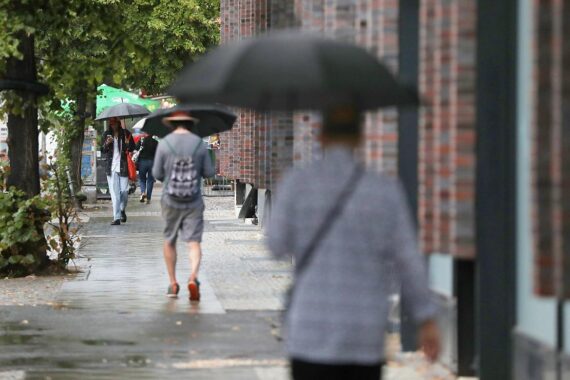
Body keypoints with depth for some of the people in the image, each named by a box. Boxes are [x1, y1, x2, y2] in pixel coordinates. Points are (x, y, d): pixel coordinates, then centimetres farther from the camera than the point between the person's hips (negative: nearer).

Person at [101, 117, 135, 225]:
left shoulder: (125, 133, 2)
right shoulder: (106, 134, 7)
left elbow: (132, 148, 4)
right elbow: (102, 150, 9)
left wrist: (128, 144, -18)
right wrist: (107, 144, -12)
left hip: (123, 166, -1)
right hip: (111, 167, 1)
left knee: (124, 191, -1)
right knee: (114, 193, -3)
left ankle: (122, 210, 27)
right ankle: (117, 217, -3)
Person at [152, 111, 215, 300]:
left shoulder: (164, 144, -5)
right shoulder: (199, 143, -2)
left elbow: (157, 174, -2)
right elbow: (209, 172, 2)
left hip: (170, 201, 0)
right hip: (194, 202, 0)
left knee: (169, 242, 15)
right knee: (194, 242, -3)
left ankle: (172, 283, 19)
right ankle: (193, 277, -25)